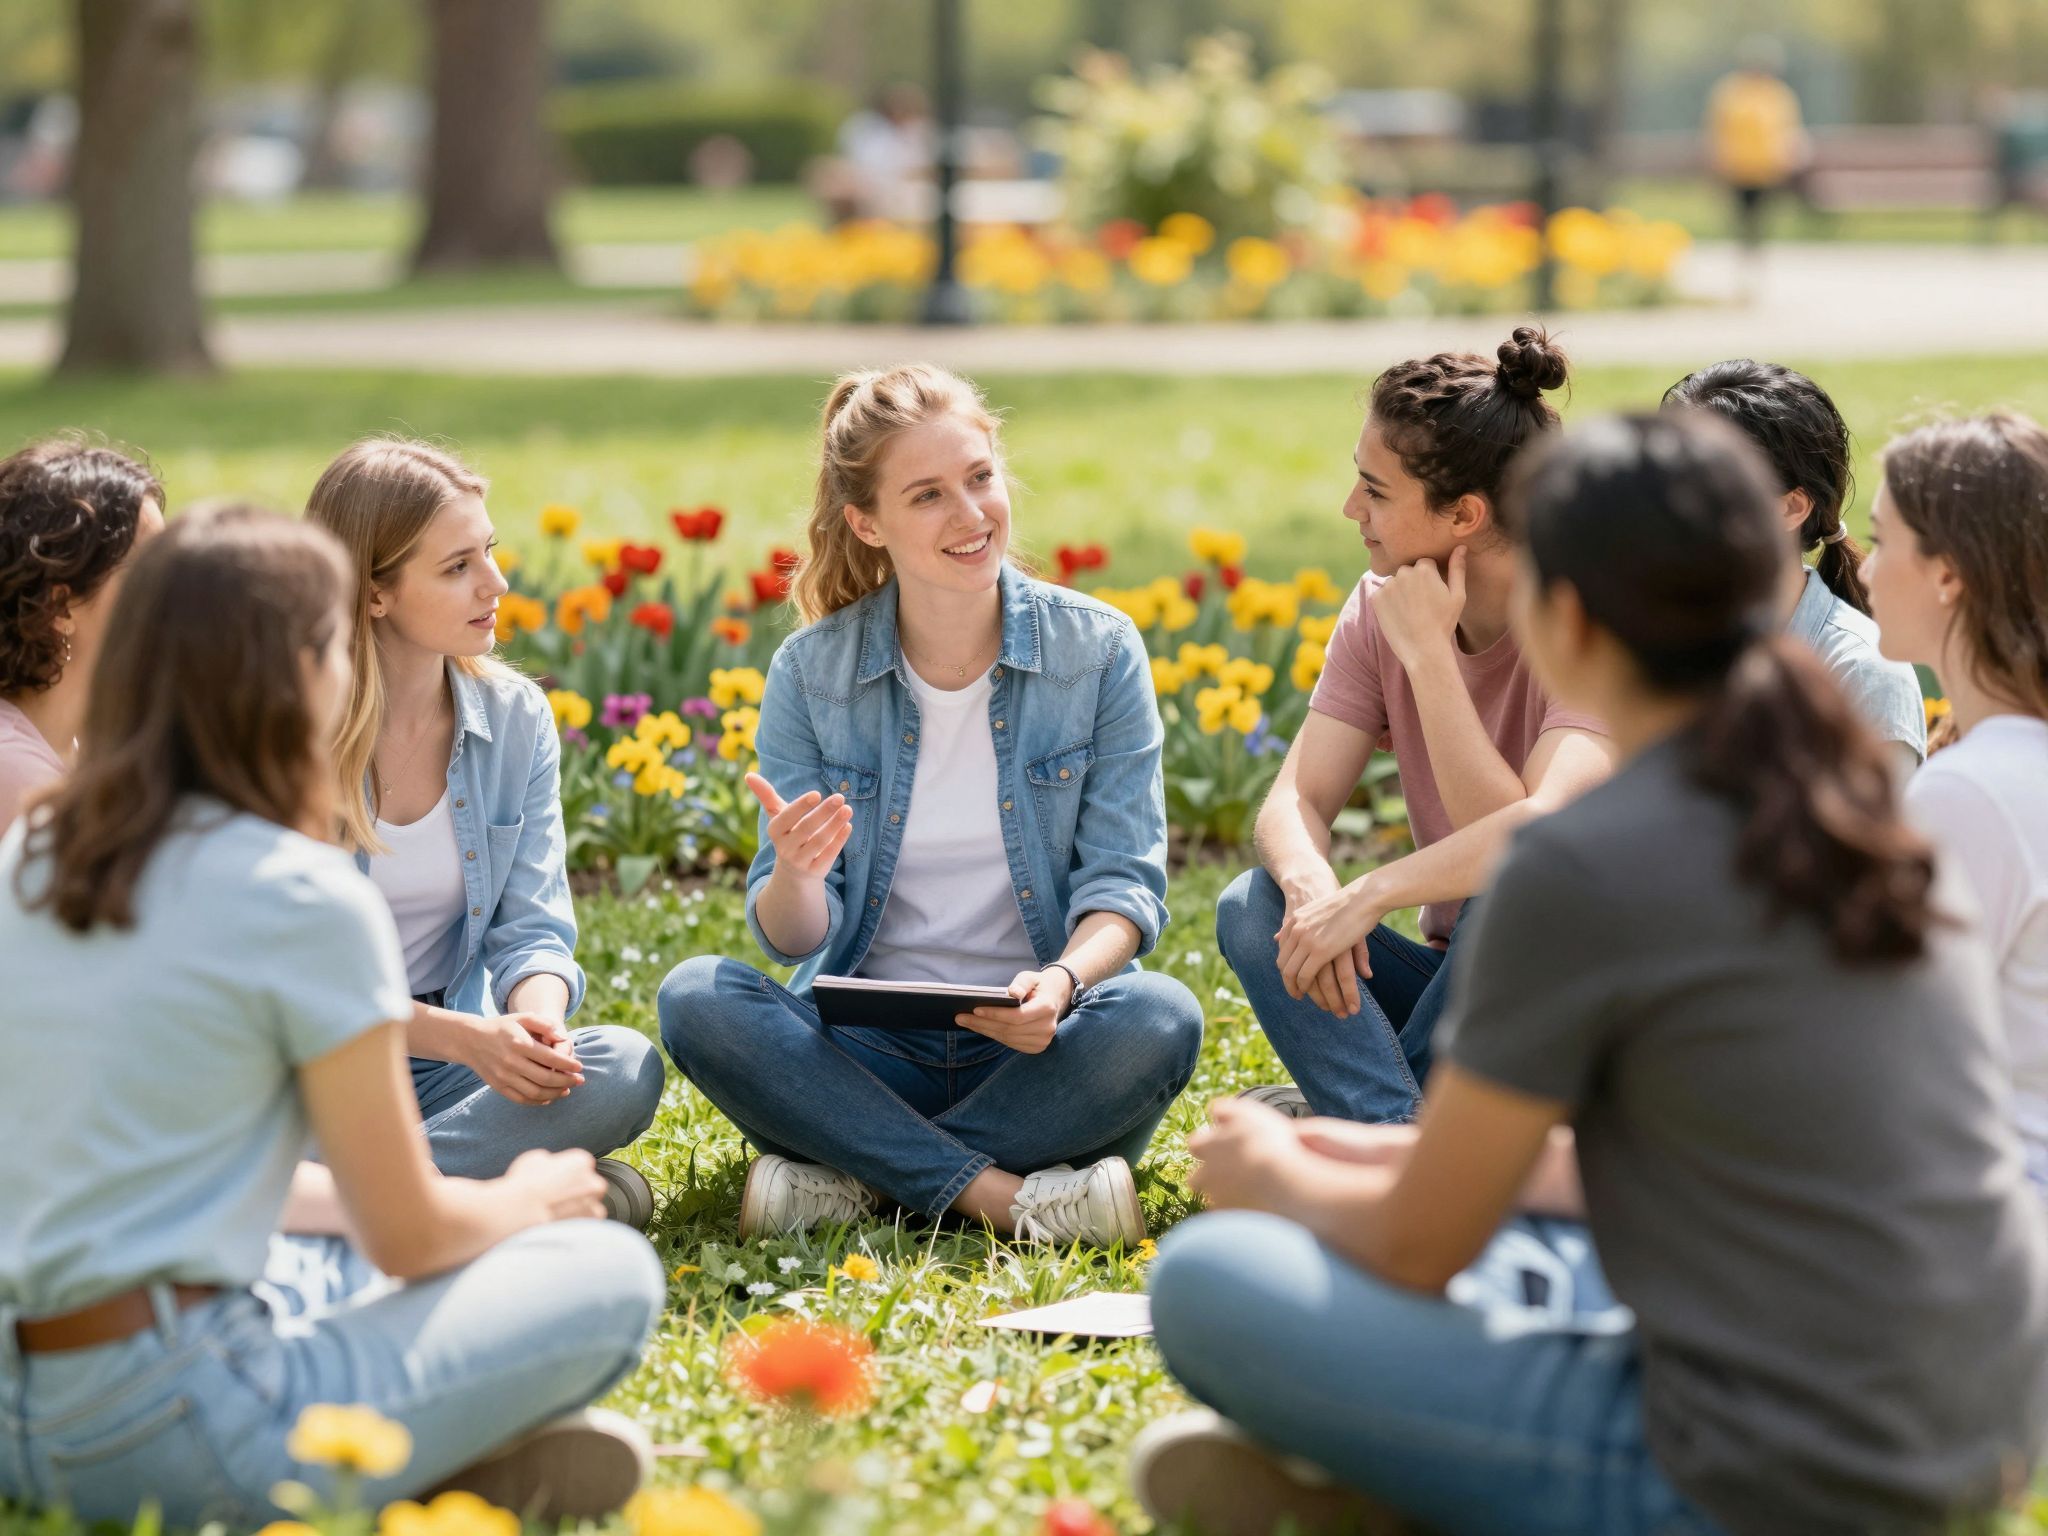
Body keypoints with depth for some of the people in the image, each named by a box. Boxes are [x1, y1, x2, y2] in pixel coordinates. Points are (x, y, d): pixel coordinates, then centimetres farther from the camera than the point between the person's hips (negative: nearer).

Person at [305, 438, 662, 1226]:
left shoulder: (515, 718, 3)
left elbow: (534, 926, 2)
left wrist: (536, 1019, -23)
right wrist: (462, 1036, -25)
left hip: (450, 1069, 4)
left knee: (625, 1068, -26)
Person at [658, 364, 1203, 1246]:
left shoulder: (1100, 652, 0)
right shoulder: (809, 673, 1)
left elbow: (1124, 879, -3)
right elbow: (790, 939, 0)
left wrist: (1065, 980, -26)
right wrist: (799, 877, -26)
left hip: (1031, 1048, 0)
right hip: (867, 1052, 1)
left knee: (1159, 1018, -32)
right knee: (695, 999, -26)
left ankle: (849, 1172, -23)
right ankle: (1001, 1195, -28)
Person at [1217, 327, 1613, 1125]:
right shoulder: (1380, 611, 0)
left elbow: (1538, 830, -33)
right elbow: (1294, 803, -9)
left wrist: (1427, 651, -31)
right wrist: (1309, 885, -32)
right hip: (1457, 983, 5)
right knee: (1254, 907, -20)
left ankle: (1343, 1112, -20)